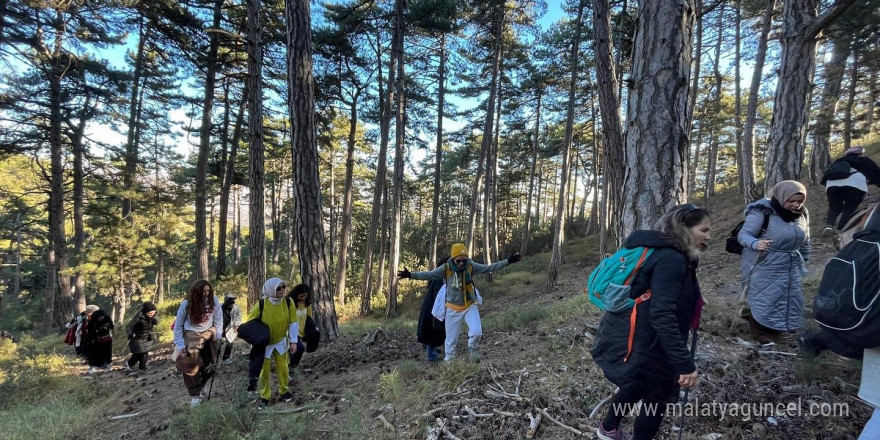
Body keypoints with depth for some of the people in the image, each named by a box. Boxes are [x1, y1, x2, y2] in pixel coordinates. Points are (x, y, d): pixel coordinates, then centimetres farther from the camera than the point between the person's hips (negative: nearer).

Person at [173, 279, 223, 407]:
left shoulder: (214, 300, -14)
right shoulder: (186, 304, -16)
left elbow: (218, 321, -4)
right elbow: (178, 326, -6)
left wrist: (218, 338, -6)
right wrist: (180, 346, -10)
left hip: (208, 333, 2)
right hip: (191, 335, -2)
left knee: (210, 364, 5)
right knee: (189, 364, -9)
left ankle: (200, 386, 35)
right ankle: (195, 394, 11)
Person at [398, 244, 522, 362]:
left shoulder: (471, 266, -12)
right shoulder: (445, 268, -18)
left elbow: (489, 267, -8)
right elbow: (428, 275, -22)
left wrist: (508, 261, -12)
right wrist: (410, 274, -35)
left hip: (470, 306, 1)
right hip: (453, 309, -1)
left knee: (477, 332, -16)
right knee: (451, 339, 8)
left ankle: (472, 348, 18)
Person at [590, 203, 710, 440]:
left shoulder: (663, 252, 11)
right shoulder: (671, 259, -22)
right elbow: (662, 315, -30)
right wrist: (684, 363, -29)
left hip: (627, 335, 10)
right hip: (639, 343, -10)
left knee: (638, 386, 28)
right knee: (656, 398, 9)